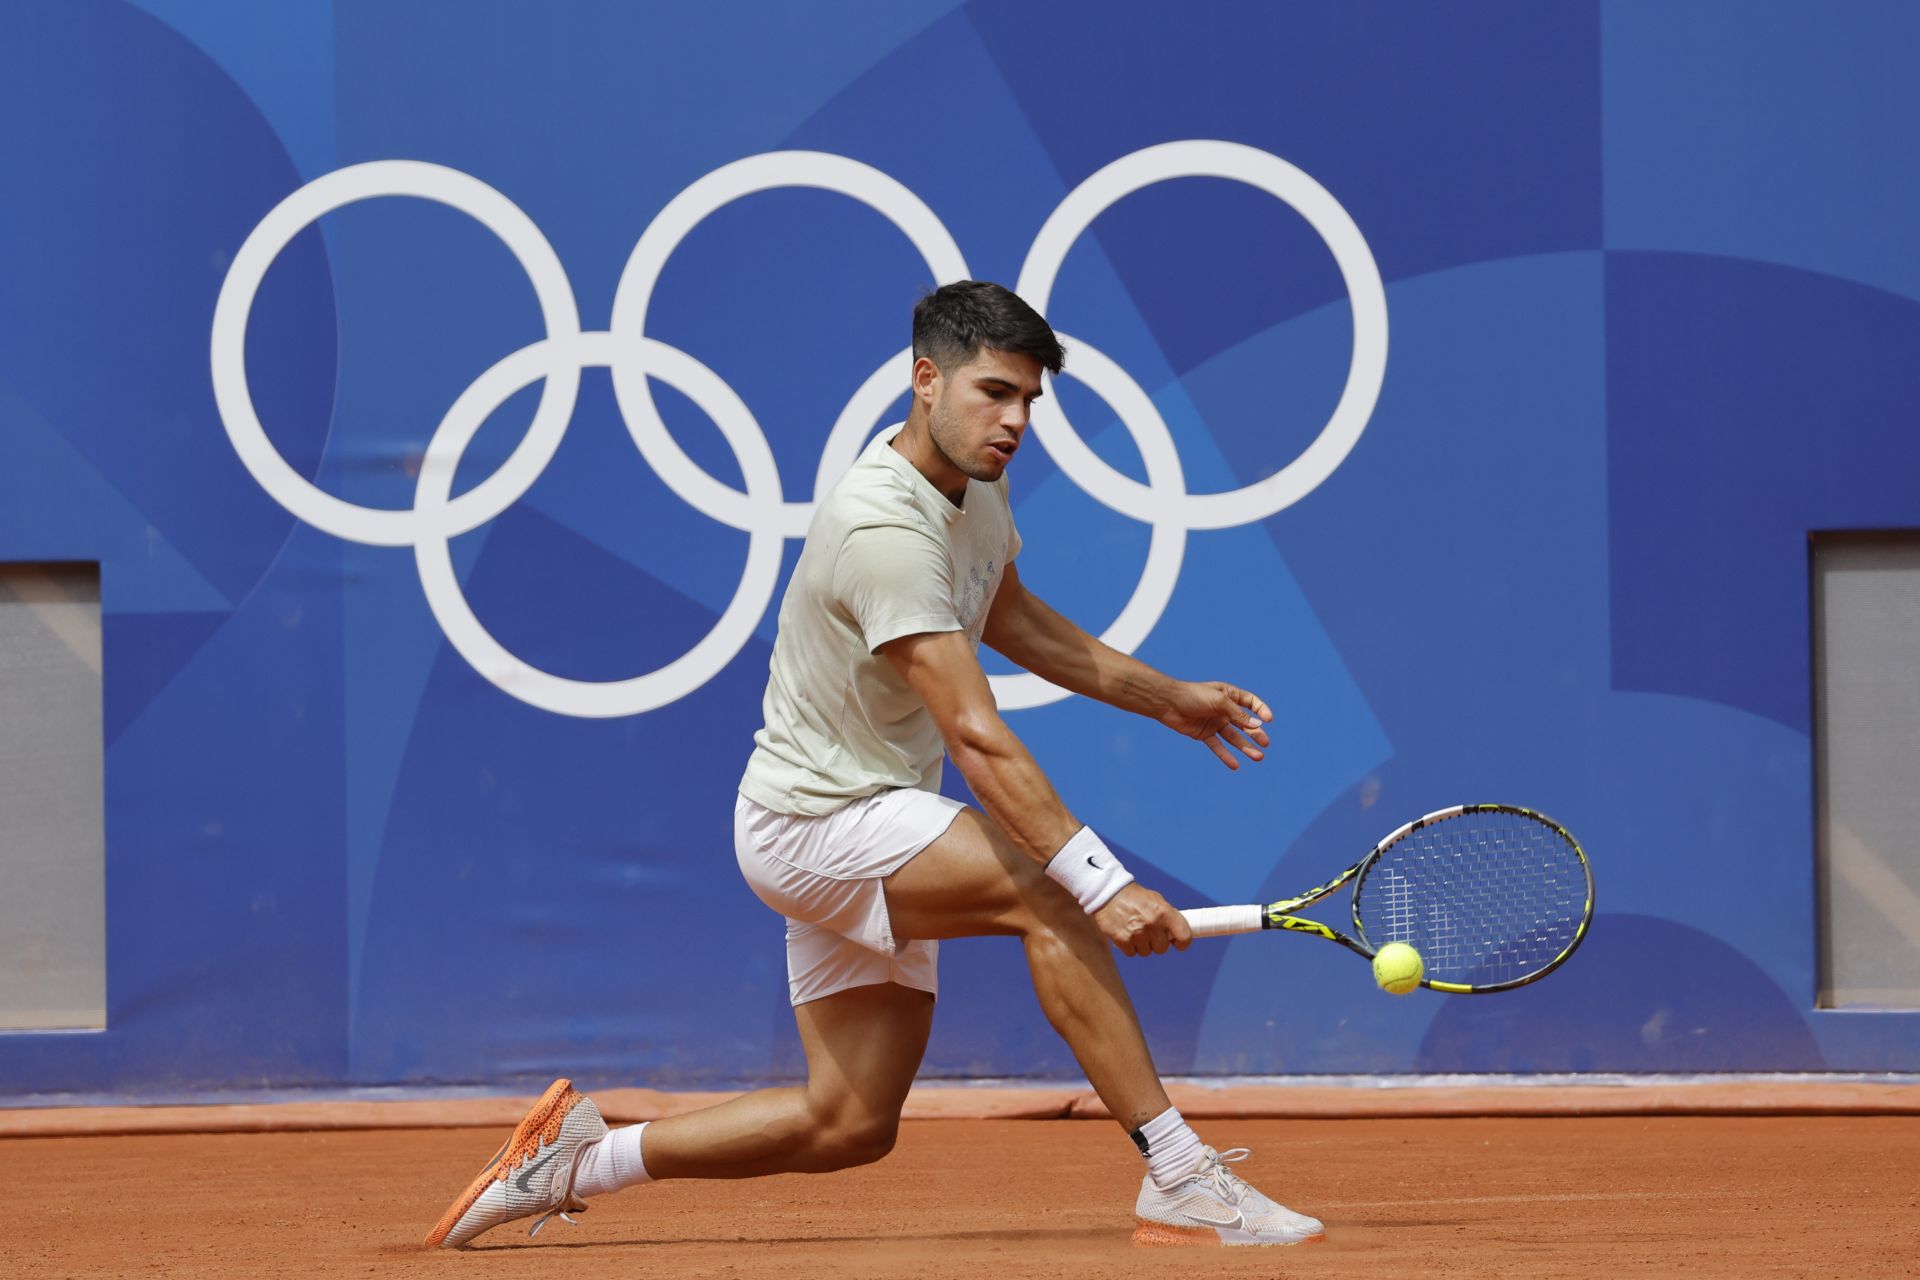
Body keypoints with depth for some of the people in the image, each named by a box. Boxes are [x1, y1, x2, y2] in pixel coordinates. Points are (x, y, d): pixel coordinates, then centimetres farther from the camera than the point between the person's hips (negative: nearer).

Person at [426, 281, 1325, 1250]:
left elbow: (1007, 617, 24)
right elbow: (978, 740, -33)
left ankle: (579, 1159, 20)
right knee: (1045, 894, -28)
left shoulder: (975, 476, 3)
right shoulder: (886, 529, -28)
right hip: (812, 818, -10)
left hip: (868, 827, 10)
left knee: (847, 1126, 9)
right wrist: (1102, 883, -38)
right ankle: (1181, 1181, -26)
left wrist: (1165, 697, 19)